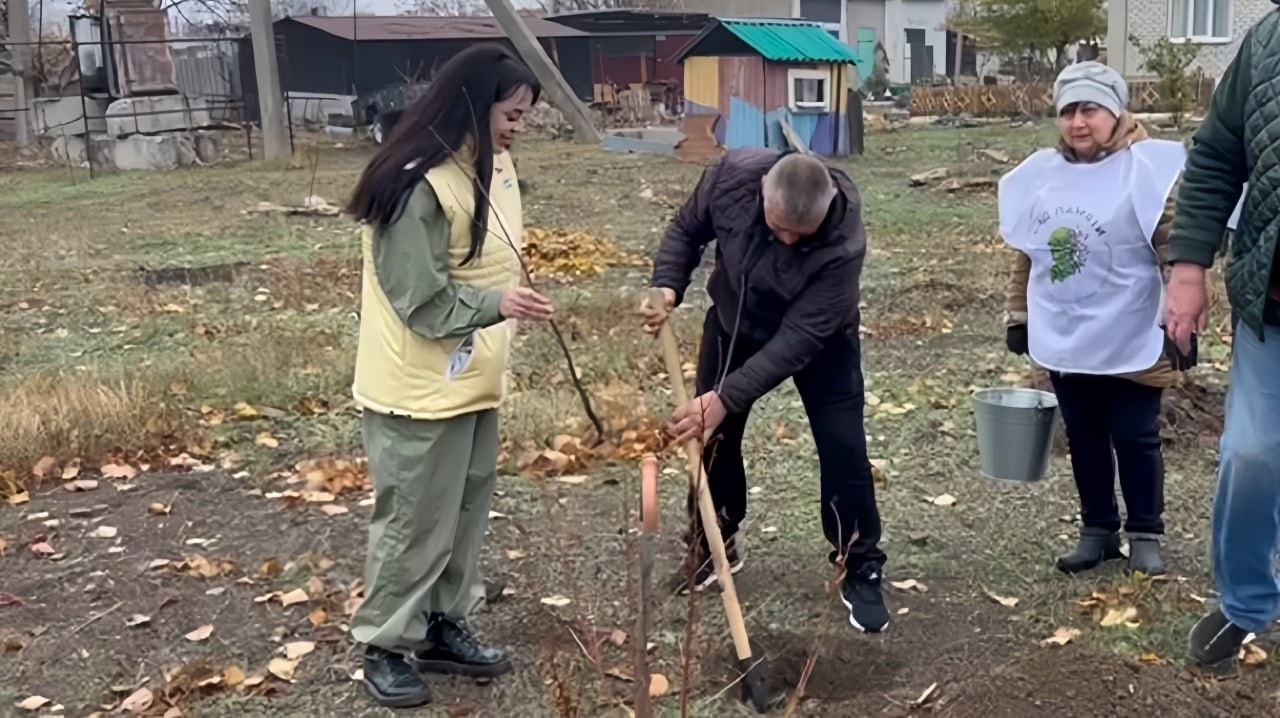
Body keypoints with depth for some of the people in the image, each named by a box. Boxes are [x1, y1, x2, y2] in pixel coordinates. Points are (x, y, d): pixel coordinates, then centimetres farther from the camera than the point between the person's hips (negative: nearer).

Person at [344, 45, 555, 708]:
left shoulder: (491, 169, 7)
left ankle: (442, 629, 33)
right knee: (415, 523, 4)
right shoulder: (419, 184, -22)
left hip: (473, 383, 9)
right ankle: (385, 646, 21)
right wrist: (497, 303, -31)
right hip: (421, 391, -9)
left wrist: (505, 305, 18)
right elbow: (420, 301, -22)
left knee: (464, 514, 17)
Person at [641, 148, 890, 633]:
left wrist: (728, 397, -43)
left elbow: (798, 339, -38)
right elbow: (687, 230, -10)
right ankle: (713, 546, 28)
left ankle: (861, 569, 10)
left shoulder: (843, 243, -39)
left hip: (819, 337, -3)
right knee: (712, 436, 7)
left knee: (843, 449, -7)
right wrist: (668, 287, -28)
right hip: (734, 322, 3)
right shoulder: (732, 175, -31)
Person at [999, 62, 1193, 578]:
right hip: (1065, 342, 5)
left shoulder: (1147, 171, -11)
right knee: (1084, 439, 14)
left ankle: (1145, 534, 22)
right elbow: (1026, 254, 12)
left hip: (1131, 345, -5)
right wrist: (1019, 317, 13)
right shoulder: (1041, 175, 4)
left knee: (1135, 440, 6)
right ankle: (1098, 529, 28)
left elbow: (1177, 255, -12)